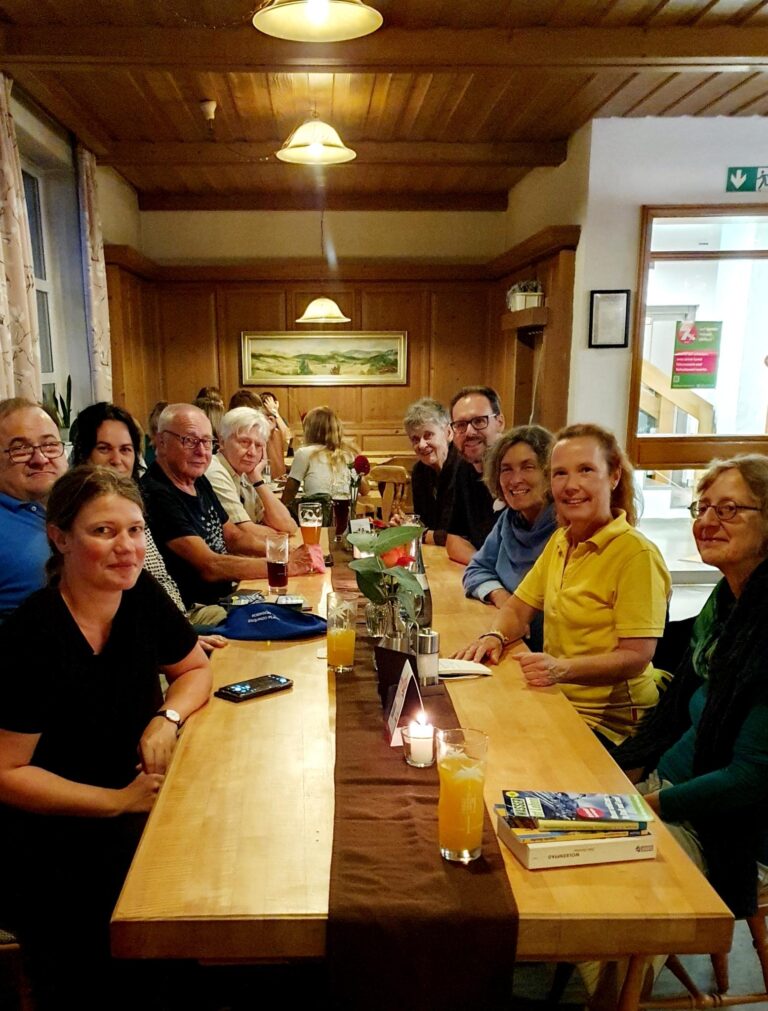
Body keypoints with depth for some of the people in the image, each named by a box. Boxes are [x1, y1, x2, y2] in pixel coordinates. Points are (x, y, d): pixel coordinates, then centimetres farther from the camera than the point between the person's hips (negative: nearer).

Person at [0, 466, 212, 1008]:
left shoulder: (143, 598, -6)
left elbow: (196, 669, 9)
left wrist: (167, 717, -11)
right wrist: (119, 801, -19)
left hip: (138, 805, 6)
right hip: (51, 835, -5)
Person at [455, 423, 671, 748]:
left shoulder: (637, 554, -17)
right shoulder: (560, 540, 9)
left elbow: (636, 657, -20)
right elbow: (518, 608, 14)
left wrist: (562, 669, -33)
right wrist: (494, 637, -7)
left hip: (610, 722, -7)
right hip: (555, 699, 7)